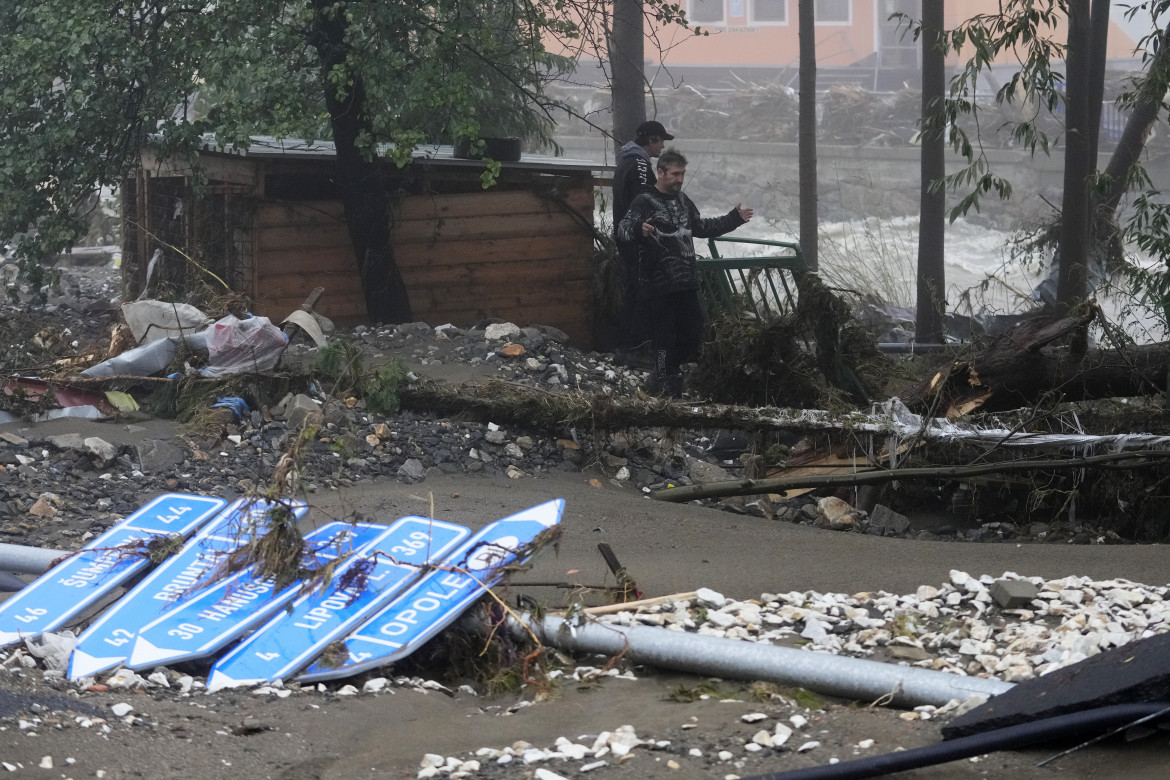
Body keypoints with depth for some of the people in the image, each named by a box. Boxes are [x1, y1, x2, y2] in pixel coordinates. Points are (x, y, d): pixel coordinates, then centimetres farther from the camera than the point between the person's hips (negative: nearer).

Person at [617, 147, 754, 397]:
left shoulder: (682, 200, 17)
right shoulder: (645, 202, -8)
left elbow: (701, 227, 33)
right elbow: (623, 228, -21)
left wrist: (734, 219, 31)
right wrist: (638, 229, -43)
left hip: (686, 283, 8)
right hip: (659, 284, -8)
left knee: (693, 332, 10)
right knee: (665, 336, -7)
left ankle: (658, 379, 25)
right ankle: (666, 384, 2)